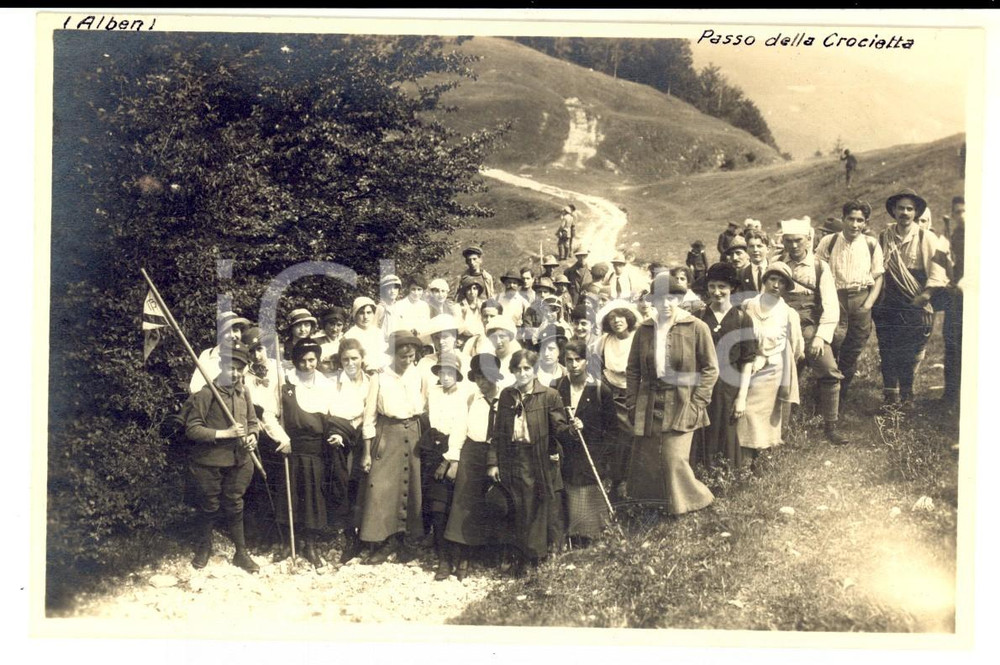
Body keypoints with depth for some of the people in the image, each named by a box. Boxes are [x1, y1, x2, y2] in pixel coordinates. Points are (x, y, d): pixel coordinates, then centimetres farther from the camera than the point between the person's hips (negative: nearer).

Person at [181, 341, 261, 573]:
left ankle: (241, 553, 24)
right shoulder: (206, 393, -15)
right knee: (209, 508, 12)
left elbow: (253, 421, 16)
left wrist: (252, 436, -6)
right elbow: (192, 429, -17)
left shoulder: (243, 392, 3)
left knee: (235, 507, 14)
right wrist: (225, 433, -22)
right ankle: (204, 548, 34)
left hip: (237, 461, 4)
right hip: (209, 462, -4)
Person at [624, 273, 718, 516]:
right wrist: (632, 402, 6)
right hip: (649, 404, 4)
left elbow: (710, 369, -3)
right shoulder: (644, 330, 7)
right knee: (645, 461, 6)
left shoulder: (696, 327, -4)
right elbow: (633, 369, 13)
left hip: (681, 405, -4)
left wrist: (697, 403, -9)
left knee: (674, 459, -9)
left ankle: (691, 502, 14)